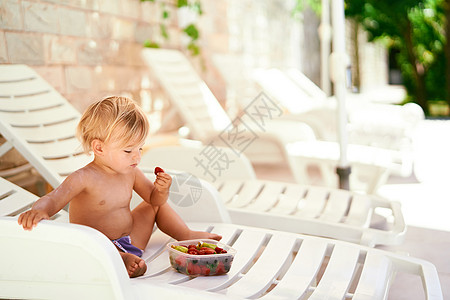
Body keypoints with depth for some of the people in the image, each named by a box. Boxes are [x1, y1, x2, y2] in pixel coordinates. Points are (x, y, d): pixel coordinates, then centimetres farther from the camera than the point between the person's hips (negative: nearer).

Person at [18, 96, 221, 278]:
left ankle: (187, 235, 22)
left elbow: (154, 199, 11)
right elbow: (53, 199, -32)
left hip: (130, 238, 7)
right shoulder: (84, 178, -21)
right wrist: (39, 210, -57)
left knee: (157, 204, 14)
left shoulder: (131, 172, 0)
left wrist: (161, 190, -14)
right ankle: (122, 259, -50)